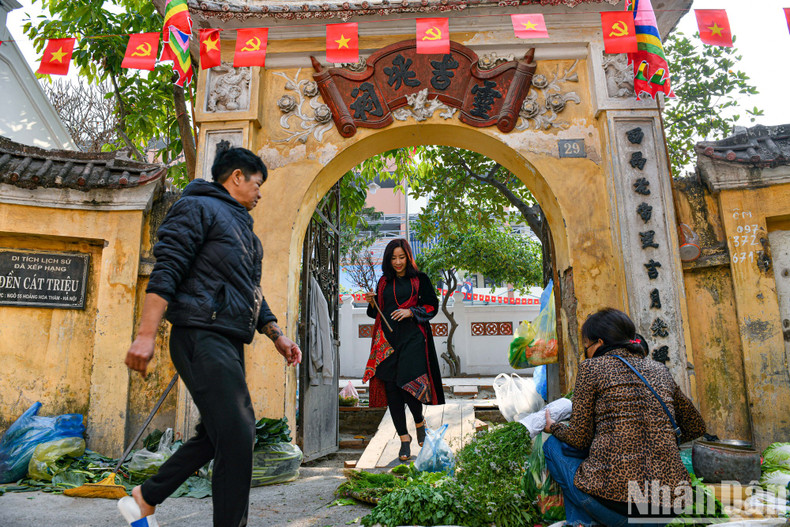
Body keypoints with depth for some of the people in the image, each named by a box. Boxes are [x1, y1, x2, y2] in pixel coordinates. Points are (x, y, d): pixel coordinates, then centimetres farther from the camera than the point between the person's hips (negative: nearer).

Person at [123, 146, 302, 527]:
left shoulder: (243, 228, 26)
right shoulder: (197, 207, -1)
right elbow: (166, 270, -13)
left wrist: (277, 336, 17)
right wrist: (146, 334, -22)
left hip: (228, 342, 10)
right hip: (202, 335, -10)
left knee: (220, 432, 16)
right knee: (237, 435, -14)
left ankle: (147, 496, 32)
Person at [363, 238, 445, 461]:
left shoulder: (420, 279, 5)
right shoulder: (384, 282, 15)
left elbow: (432, 306, 2)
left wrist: (411, 312, -12)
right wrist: (372, 302, -1)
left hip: (412, 339, -3)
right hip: (387, 340, 4)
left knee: (407, 383, -11)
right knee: (391, 389, 1)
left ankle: (419, 422, 21)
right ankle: (404, 438, 13)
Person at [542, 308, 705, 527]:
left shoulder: (591, 368, -2)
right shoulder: (659, 370, 13)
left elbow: (579, 438, -1)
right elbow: (696, 427, 24)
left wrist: (553, 427, 19)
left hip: (612, 501, -5)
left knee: (554, 444, 19)